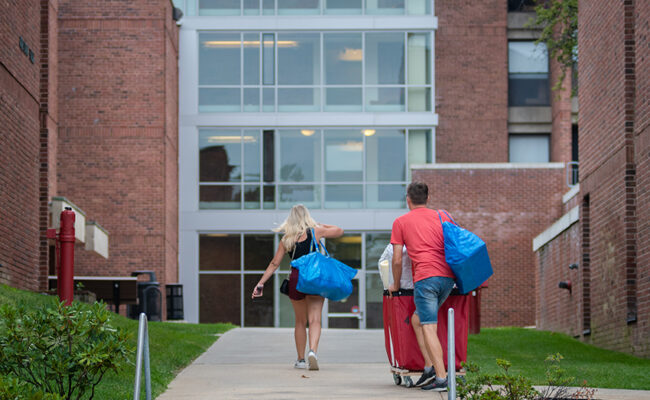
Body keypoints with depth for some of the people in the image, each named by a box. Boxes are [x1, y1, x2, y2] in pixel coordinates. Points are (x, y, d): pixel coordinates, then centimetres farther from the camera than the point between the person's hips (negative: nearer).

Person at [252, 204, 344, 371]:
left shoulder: (286, 239, 7)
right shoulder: (315, 231, 1)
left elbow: (274, 263, 6)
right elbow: (339, 231, 16)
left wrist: (261, 283, 11)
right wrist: (321, 225, 27)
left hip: (295, 279, 2)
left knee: (300, 321, 15)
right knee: (314, 319, -7)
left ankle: (301, 359, 17)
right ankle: (313, 350, -30)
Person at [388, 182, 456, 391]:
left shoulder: (401, 222, 9)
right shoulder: (443, 217, 20)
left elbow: (397, 260, 7)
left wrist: (396, 284, 21)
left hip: (425, 278, -5)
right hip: (448, 277, 5)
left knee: (429, 327, -7)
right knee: (418, 319, 19)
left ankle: (441, 378, -15)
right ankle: (430, 365, 8)